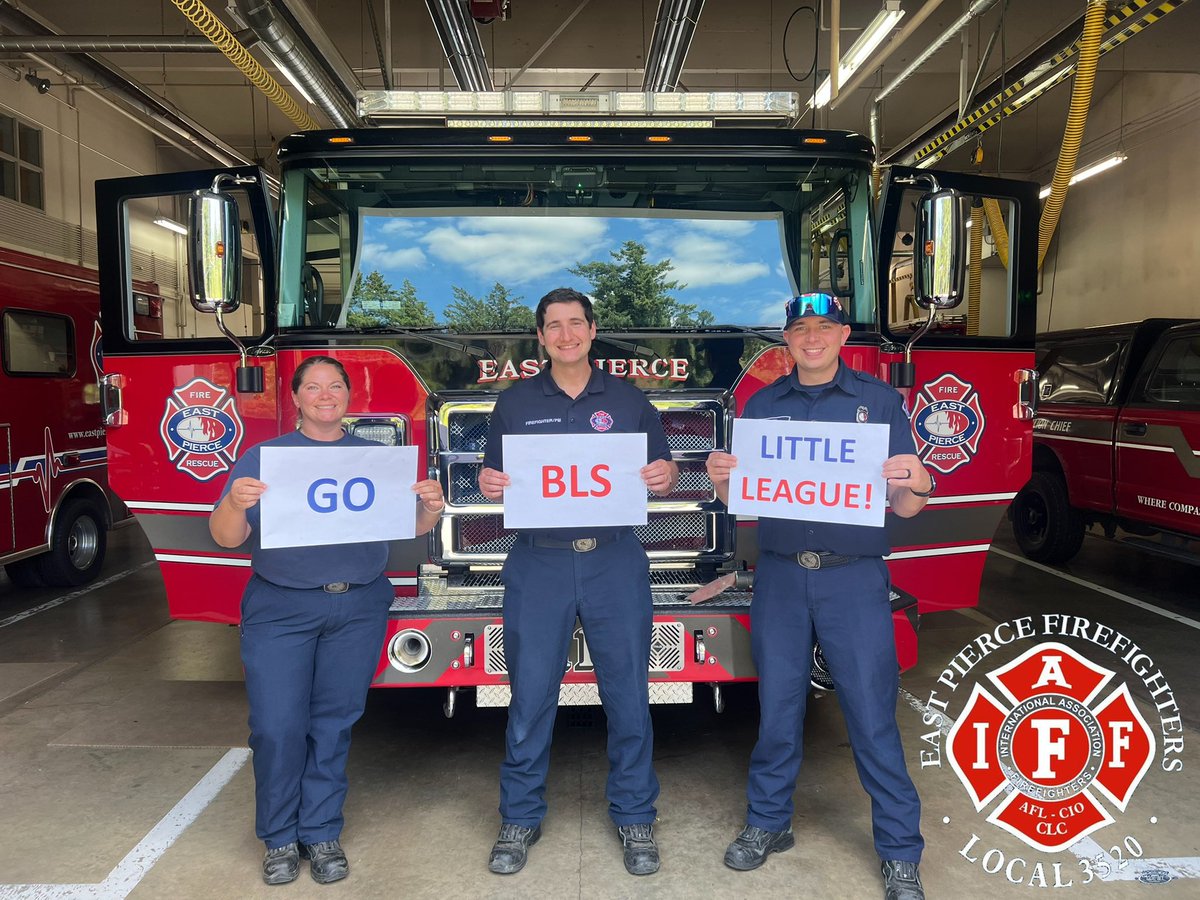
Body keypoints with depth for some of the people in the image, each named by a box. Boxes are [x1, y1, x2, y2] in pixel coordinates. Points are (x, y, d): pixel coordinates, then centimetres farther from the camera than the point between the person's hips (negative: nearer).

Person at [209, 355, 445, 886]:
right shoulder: (264, 456, 3)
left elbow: (412, 527, 4)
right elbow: (226, 538, -4)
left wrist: (431, 507, -18)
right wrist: (235, 504, -26)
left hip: (359, 608, 2)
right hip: (281, 609, -1)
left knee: (334, 724, 8)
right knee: (278, 726, -2)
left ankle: (321, 833, 22)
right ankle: (280, 838, 18)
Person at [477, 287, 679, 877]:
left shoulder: (628, 400, 9)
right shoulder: (514, 403, 9)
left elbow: (663, 474, 10)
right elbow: (495, 480, 12)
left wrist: (664, 476, -12)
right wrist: (490, 486, -11)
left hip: (615, 561, 0)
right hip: (538, 563, 0)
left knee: (628, 691, 6)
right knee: (530, 695, 5)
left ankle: (634, 817, 23)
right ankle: (520, 818, 23)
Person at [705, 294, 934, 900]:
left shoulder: (878, 400, 3)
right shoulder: (762, 405, 9)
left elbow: (904, 505, -1)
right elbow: (739, 499, 10)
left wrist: (917, 483, -23)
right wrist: (720, 476, -12)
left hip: (854, 578, -2)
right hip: (780, 577, 2)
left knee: (872, 715, 1)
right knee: (777, 709, 11)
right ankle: (768, 823, 29)